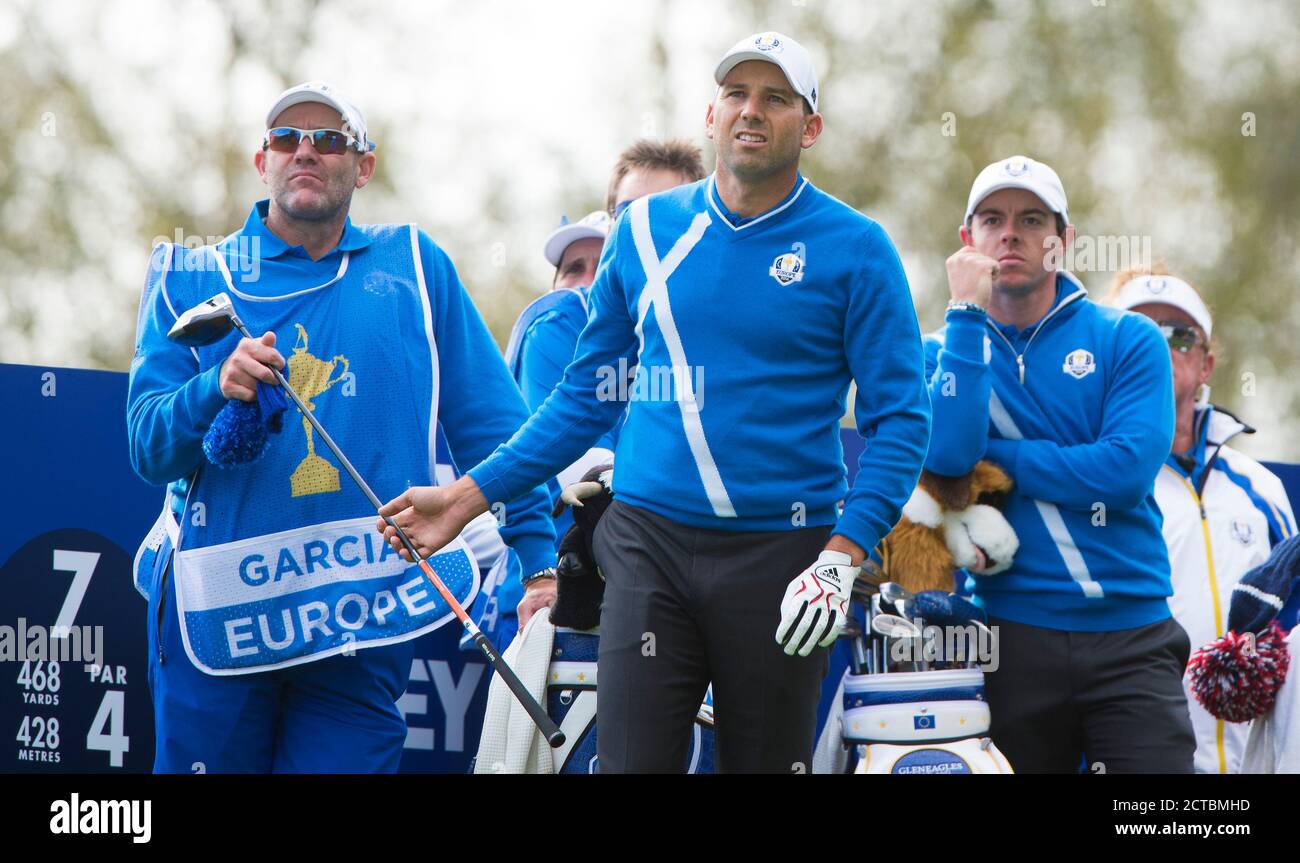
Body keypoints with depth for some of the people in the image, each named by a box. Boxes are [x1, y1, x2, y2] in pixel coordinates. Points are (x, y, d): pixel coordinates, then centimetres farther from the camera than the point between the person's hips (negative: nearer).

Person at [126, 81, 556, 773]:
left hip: (369, 615, 0)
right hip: (220, 607, 0)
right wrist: (216, 391, -19)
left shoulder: (412, 264, 11)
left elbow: (489, 423, 10)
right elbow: (148, 449, 0)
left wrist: (539, 558, 3)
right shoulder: (190, 279, 9)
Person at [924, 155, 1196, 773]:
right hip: (1013, 641, 1)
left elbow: (1127, 470, -11)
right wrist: (967, 314, -11)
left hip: (1132, 644, -1)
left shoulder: (1128, 339, 5)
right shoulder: (943, 350, 8)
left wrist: (989, 459, -8)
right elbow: (945, 455, -13)